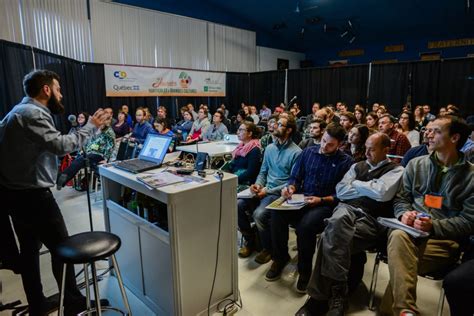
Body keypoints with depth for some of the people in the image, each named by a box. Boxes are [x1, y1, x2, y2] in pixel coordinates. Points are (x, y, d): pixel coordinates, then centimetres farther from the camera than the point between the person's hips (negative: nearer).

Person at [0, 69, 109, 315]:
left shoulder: (21, 110, 15)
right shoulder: (33, 113, -18)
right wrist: (91, 127, -20)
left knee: (29, 249, 17)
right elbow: (60, 145, -29)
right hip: (32, 195, -11)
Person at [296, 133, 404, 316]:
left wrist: (357, 184, 4)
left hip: (372, 220, -3)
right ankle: (335, 292, -26)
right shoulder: (358, 166, 23)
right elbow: (341, 191, 11)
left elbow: (383, 193, -11)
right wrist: (369, 189, 4)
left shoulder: (396, 170, 9)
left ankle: (320, 296, -17)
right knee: (338, 220, -35)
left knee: (332, 238, -30)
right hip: (348, 209, 3)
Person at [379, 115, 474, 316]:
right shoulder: (415, 164, 15)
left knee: (400, 262, -34)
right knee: (398, 236, -36)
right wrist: (404, 213, -7)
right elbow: (401, 198, 16)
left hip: (444, 239, -3)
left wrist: (434, 226, -16)